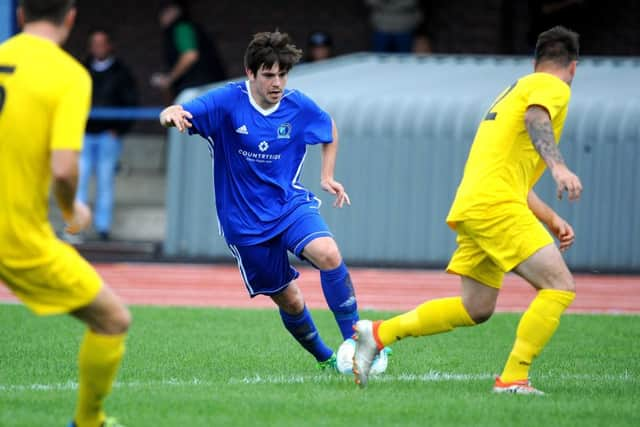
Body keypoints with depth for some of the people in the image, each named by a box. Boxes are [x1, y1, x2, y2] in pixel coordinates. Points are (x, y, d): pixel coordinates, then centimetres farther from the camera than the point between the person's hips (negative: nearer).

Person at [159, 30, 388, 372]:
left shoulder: (299, 107, -4)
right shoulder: (228, 102, -14)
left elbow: (330, 131, 18)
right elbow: (172, 116, -25)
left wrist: (327, 177, 6)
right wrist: (172, 114, -50)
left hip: (291, 204, 1)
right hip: (245, 224, -1)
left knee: (328, 254, -29)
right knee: (289, 301, 4)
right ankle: (325, 358, 31)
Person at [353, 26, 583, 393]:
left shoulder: (517, 89, 30)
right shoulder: (554, 87, 2)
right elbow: (535, 118, -24)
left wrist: (552, 220, 31)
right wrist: (559, 166, -39)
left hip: (473, 207, 9)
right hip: (496, 207, -9)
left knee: (475, 310, 16)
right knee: (560, 287, -11)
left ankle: (380, 333, 16)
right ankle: (513, 379, -16)